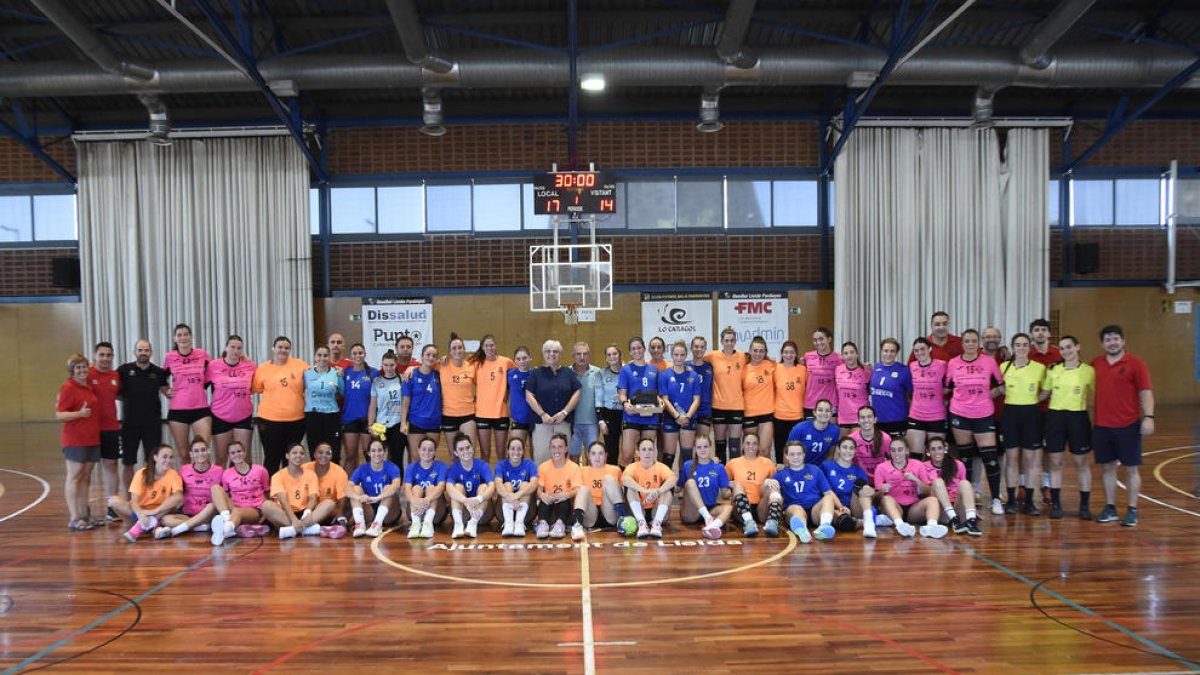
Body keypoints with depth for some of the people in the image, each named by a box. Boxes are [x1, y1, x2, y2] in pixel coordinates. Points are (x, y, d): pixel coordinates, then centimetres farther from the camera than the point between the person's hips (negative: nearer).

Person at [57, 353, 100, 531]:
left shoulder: (88, 387, 14)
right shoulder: (68, 388, -10)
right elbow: (59, 415, -15)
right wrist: (79, 413, -29)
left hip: (91, 439, 8)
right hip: (75, 440, -8)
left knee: (86, 477, 10)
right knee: (74, 477, -5)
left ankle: (84, 515, 16)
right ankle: (74, 520, -4)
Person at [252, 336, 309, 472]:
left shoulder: (300, 365, 1)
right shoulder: (263, 368, 2)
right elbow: (254, 388, 4)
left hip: (296, 420, 1)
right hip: (270, 420, -1)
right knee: (272, 458, 4)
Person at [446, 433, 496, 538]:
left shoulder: (482, 466, -9)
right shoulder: (453, 468, -8)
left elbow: (492, 486, -26)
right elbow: (449, 488, -28)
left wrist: (478, 499, -46)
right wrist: (467, 501, -46)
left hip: (482, 512, 0)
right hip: (462, 511, 1)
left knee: (483, 486, -24)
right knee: (458, 486, -21)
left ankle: (473, 523, -40)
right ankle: (458, 524, -40)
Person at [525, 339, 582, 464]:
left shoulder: (568, 373, 11)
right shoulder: (536, 373, 5)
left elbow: (576, 394, 5)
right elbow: (529, 397, -1)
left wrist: (564, 412, -7)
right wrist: (543, 415, -10)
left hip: (564, 422, 2)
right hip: (541, 422, -2)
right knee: (541, 455, -4)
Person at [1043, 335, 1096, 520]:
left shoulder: (1088, 370, -3)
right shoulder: (1053, 370, 5)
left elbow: (1093, 395, 4)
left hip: (1078, 416, -2)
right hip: (1055, 416, 2)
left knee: (1082, 462, 6)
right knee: (1055, 462, 5)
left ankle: (1085, 505, 16)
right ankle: (1055, 504, 14)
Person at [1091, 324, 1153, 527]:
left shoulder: (1135, 364, -5)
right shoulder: (1096, 364, 6)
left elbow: (1145, 392, -8)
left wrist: (1149, 417, -17)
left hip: (1128, 426, -3)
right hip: (1102, 425, 4)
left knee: (1131, 468, 4)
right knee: (1108, 467, 10)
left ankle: (1132, 511, 13)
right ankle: (1110, 509, 20)